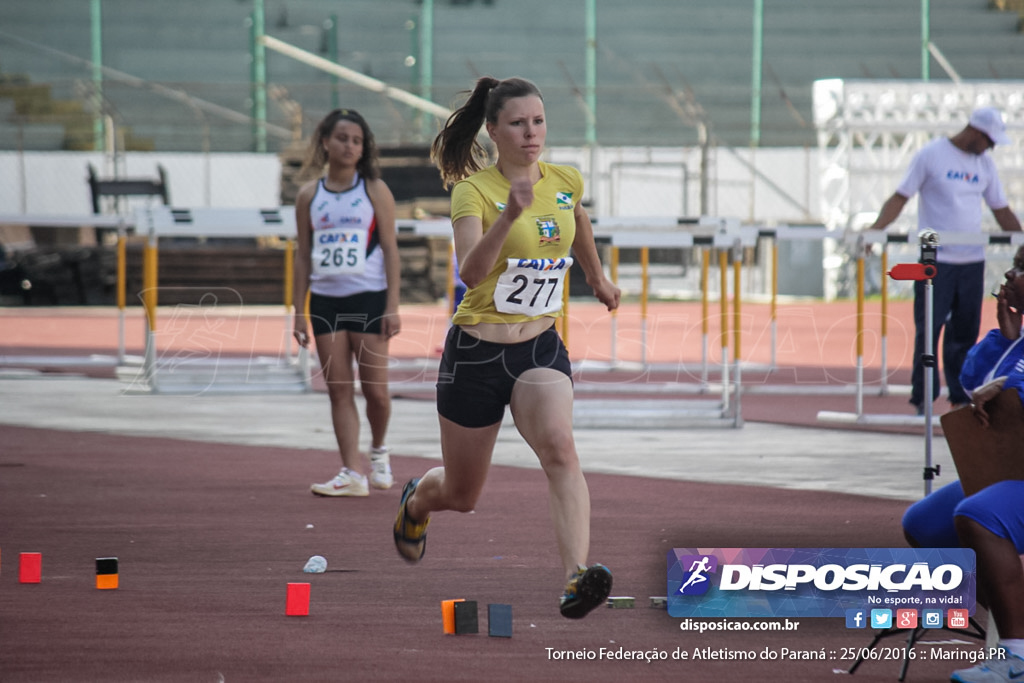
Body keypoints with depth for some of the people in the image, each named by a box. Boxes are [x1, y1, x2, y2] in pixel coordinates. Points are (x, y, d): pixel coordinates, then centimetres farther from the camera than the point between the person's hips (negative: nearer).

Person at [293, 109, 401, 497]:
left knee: (375, 390, -4)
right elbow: (303, 255, 11)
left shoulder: (375, 190, 1)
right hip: (325, 301, 2)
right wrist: (300, 312, 6)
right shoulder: (309, 196, 8)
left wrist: (392, 306, -8)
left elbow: (390, 248, -1)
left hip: (368, 298, -2)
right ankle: (352, 473, -1)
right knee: (339, 390, -1)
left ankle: (378, 451, 24)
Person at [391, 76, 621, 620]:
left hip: (542, 347, 3)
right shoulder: (473, 190, -14)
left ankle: (578, 578, -43)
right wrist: (510, 215, -45)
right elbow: (471, 272, -31)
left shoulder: (567, 182, 2)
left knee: (559, 448, -28)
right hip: (476, 350, -2)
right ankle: (416, 500, 51)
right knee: (461, 495, 13)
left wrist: (597, 277, 41)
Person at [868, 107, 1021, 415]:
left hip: (972, 260, 5)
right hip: (936, 259, -5)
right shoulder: (931, 155, -3)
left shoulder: (984, 162, 13)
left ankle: (961, 396, 11)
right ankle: (923, 397, 0)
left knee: (965, 331, 5)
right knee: (928, 329, -6)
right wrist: (873, 230, -15)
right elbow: (900, 197, -3)